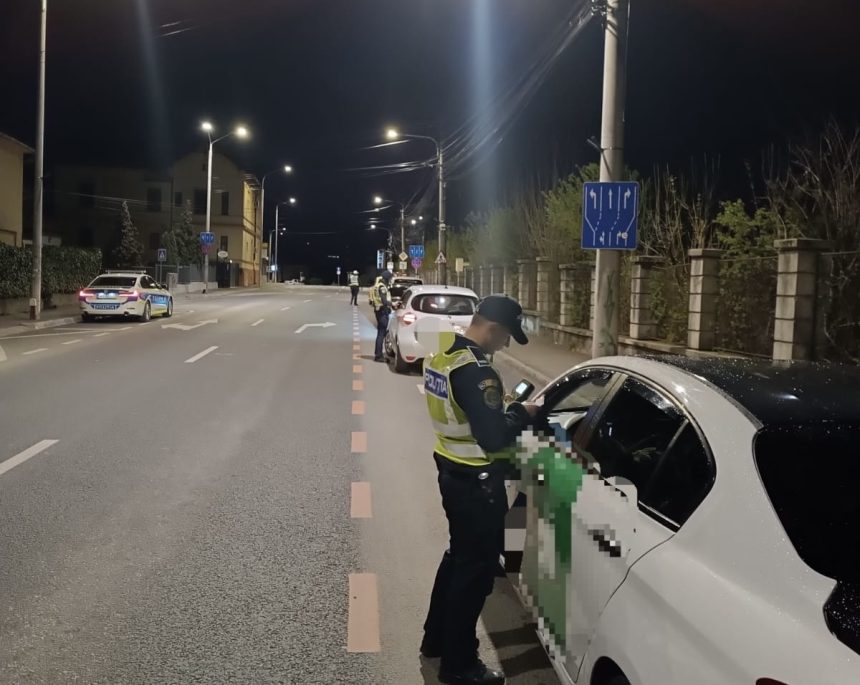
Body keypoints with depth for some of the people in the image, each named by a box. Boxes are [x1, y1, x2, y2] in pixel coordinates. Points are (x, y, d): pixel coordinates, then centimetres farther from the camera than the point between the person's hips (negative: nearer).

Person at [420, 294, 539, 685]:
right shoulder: (476, 371, -25)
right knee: (477, 567, 4)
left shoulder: (441, 358, 5)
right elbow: (493, 437, -26)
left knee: (459, 555, 24)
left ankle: (436, 638, 38)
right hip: (476, 481, -10)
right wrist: (522, 414, -9)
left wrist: (505, 409, 7)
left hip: (451, 471, 10)